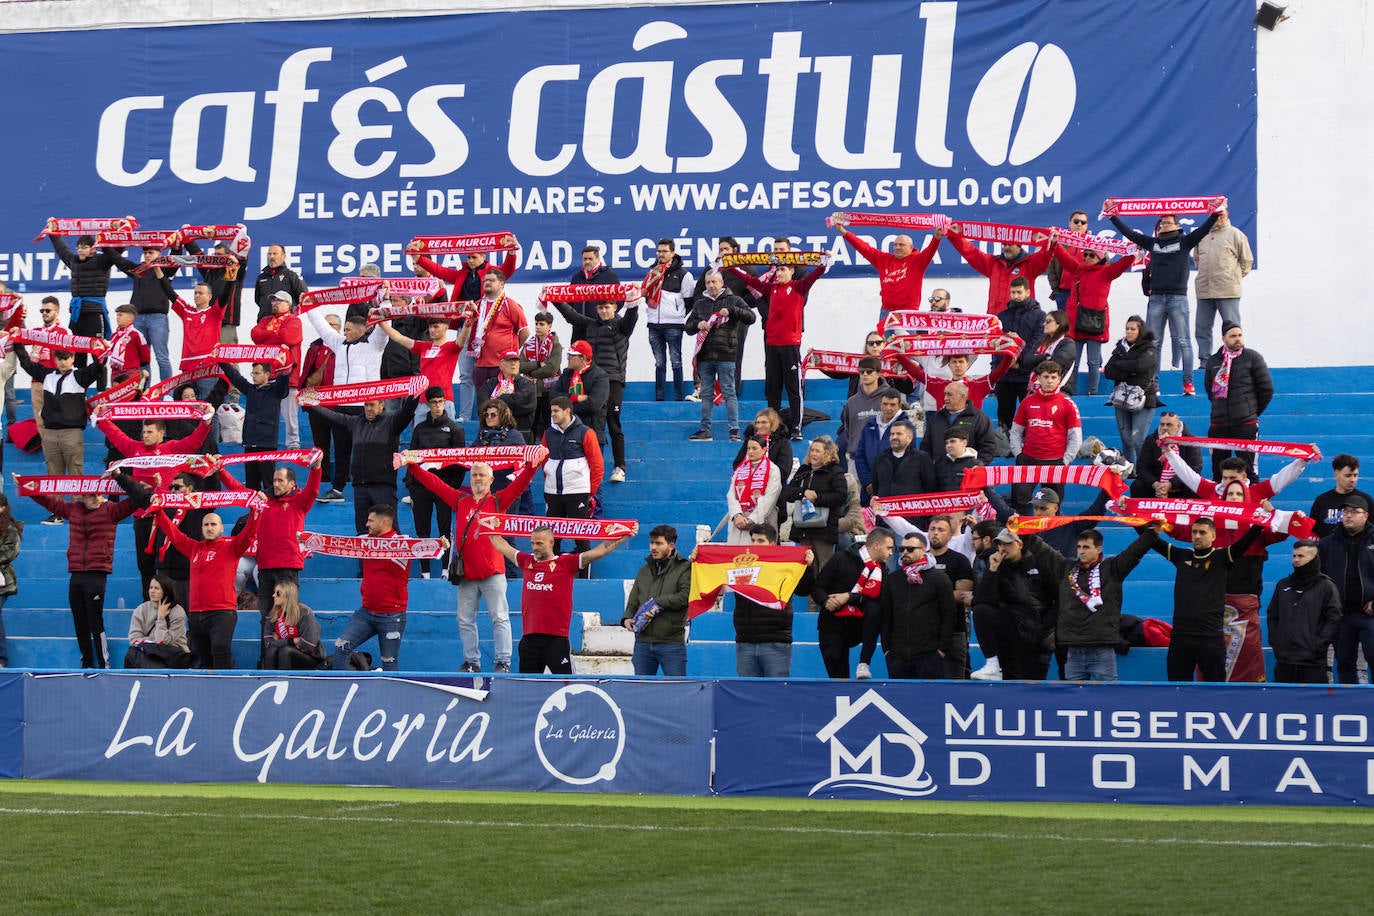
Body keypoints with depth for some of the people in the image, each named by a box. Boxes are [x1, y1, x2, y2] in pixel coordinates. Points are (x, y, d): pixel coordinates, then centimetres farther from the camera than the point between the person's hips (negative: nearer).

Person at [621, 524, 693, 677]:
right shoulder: (644, 571, 17)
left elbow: (687, 596, -16)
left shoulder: (684, 568, -1)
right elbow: (633, 601, 17)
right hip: (643, 643, 5)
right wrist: (627, 618, -4)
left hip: (672, 643, -5)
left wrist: (659, 602, -17)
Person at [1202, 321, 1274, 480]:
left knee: (1247, 468, -6)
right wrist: (1220, 409, 14)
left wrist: (1252, 412, 5)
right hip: (1219, 425, 4)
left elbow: (1267, 389, 2)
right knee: (1218, 469, 7)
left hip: (1246, 425, -4)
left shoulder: (1252, 357, 1)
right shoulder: (1213, 361, 12)